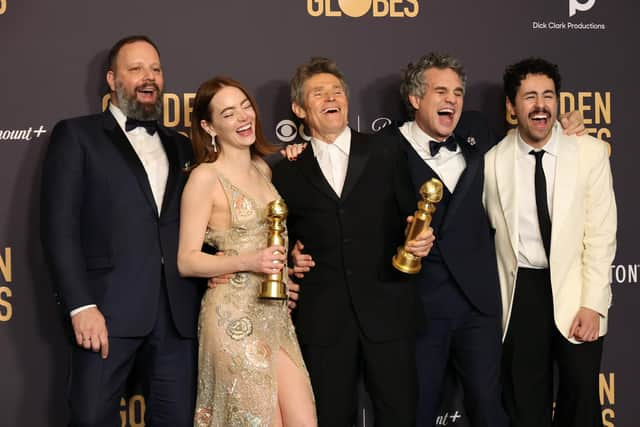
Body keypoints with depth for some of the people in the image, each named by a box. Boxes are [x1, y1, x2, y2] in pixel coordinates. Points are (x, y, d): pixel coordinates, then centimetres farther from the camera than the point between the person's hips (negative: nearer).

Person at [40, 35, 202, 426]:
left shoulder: (181, 147, 20)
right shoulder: (77, 135, 6)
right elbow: (60, 225, -3)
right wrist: (81, 305, -12)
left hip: (178, 312, 4)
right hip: (109, 310, -4)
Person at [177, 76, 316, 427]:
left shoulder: (263, 168, 12)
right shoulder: (205, 177, -8)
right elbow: (187, 261, -11)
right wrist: (247, 262, -21)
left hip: (275, 316, 6)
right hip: (234, 318, -6)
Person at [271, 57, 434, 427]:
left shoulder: (386, 157, 7)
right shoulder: (288, 172, 8)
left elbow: (410, 219, 10)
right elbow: (283, 238, 15)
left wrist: (421, 241, -11)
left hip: (387, 310, 0)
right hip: (323, 319, 1)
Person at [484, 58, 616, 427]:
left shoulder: (590, 152, -4)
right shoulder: (493, 162, -1)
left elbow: (601, 233, -6)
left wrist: (592, 303, -11)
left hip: (576, 290, -1)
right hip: (521, 292, 1)